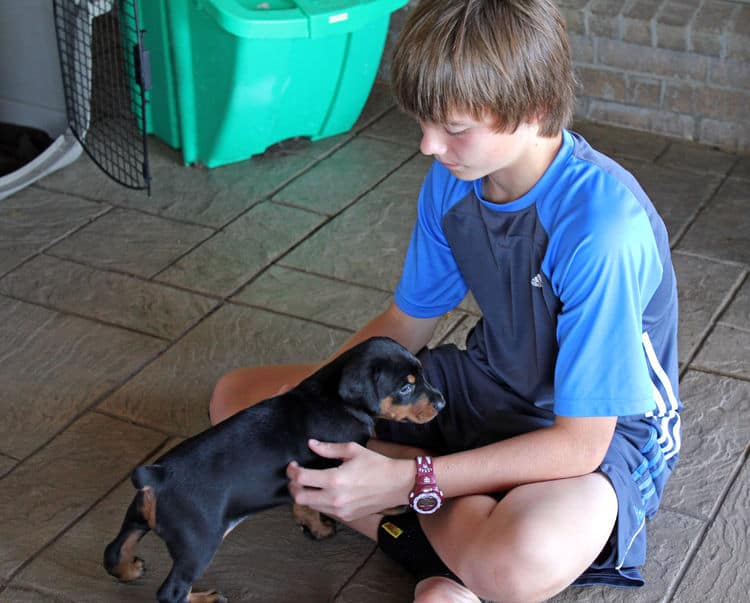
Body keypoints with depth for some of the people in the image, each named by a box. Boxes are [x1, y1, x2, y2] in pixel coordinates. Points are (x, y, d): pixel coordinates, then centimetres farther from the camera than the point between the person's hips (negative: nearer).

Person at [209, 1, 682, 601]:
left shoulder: (603, 226, -30)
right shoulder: (454, 179, -8)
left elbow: (580, 442, -27)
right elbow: (405, 323, 6)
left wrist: (406, 480, -29)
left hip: (602, 432, -7)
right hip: (487, 388, 8)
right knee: (239, 398, -2)